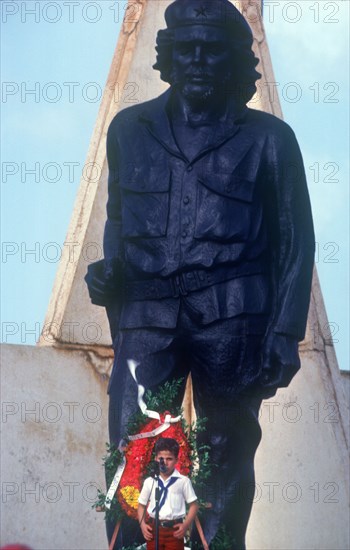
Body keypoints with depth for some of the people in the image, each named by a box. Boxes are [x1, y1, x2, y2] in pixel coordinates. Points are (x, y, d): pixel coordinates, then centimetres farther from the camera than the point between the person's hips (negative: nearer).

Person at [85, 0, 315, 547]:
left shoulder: (267, 139, 8)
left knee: (227, 457, -3)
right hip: (147, 316, 2)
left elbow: (295, 242, 6)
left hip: (231, 317, -2)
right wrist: (109, 269, 5)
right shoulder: (130, 129, 16)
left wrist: (285, 334, -3)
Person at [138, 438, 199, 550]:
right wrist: (142, 524, 0)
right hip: (154, 529, 2)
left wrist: (186, 525, -9)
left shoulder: (183, 481, -2)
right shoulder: (149, 482, 5)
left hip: (174, 529, -2)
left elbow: (193, 505, 2)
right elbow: (142, 505, 14)